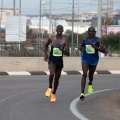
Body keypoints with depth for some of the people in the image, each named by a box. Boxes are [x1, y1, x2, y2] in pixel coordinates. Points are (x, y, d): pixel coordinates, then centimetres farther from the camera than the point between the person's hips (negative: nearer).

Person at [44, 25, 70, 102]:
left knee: (57, 78, 10)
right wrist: (46, 54, 4)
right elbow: (46, 45, 18)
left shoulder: (65, 41, -4)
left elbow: (68, 54, -8)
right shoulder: (51, 39, -3)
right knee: (52, 74, -28)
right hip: (52, 59, -2)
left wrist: (61, 48, -23)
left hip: (60, 60, 2)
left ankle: (54, 94, 30)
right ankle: (50, 88, -3)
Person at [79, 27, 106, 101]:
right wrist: (81, 48, -3)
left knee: (91, 75, 19)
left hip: (94, 60, 0)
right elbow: (82, 46, 21)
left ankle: (90, 84, 57)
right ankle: (82, 93, -25)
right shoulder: (84, 39, 0)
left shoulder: (98, 40, -9)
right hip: (85, 59, 0)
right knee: (84, 74, -19)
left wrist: (95, 47, -26)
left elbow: (103, 50, -15)